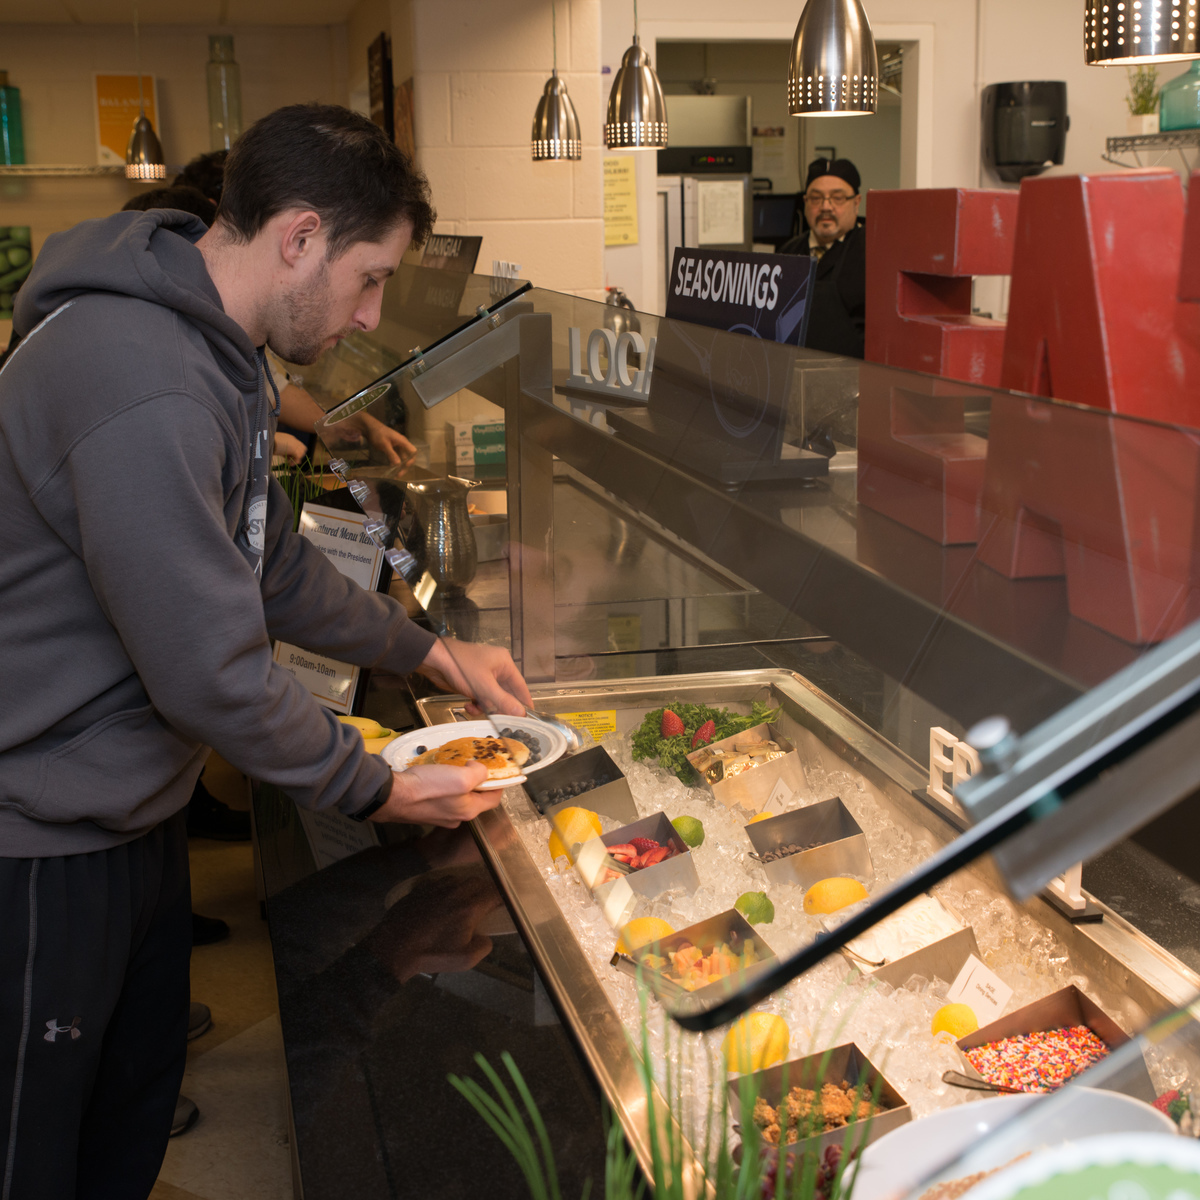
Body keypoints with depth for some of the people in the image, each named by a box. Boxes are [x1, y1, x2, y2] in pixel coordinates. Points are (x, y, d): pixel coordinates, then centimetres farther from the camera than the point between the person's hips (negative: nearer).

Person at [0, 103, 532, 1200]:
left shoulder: (212, 352, 7)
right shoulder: (142, 390, -30)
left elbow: (267, 563, 17)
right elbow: (211, 675, -27)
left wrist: (431, 652, 14)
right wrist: (381, 791, -14)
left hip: (136, 806, 10)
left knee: (139, 1109, 22)